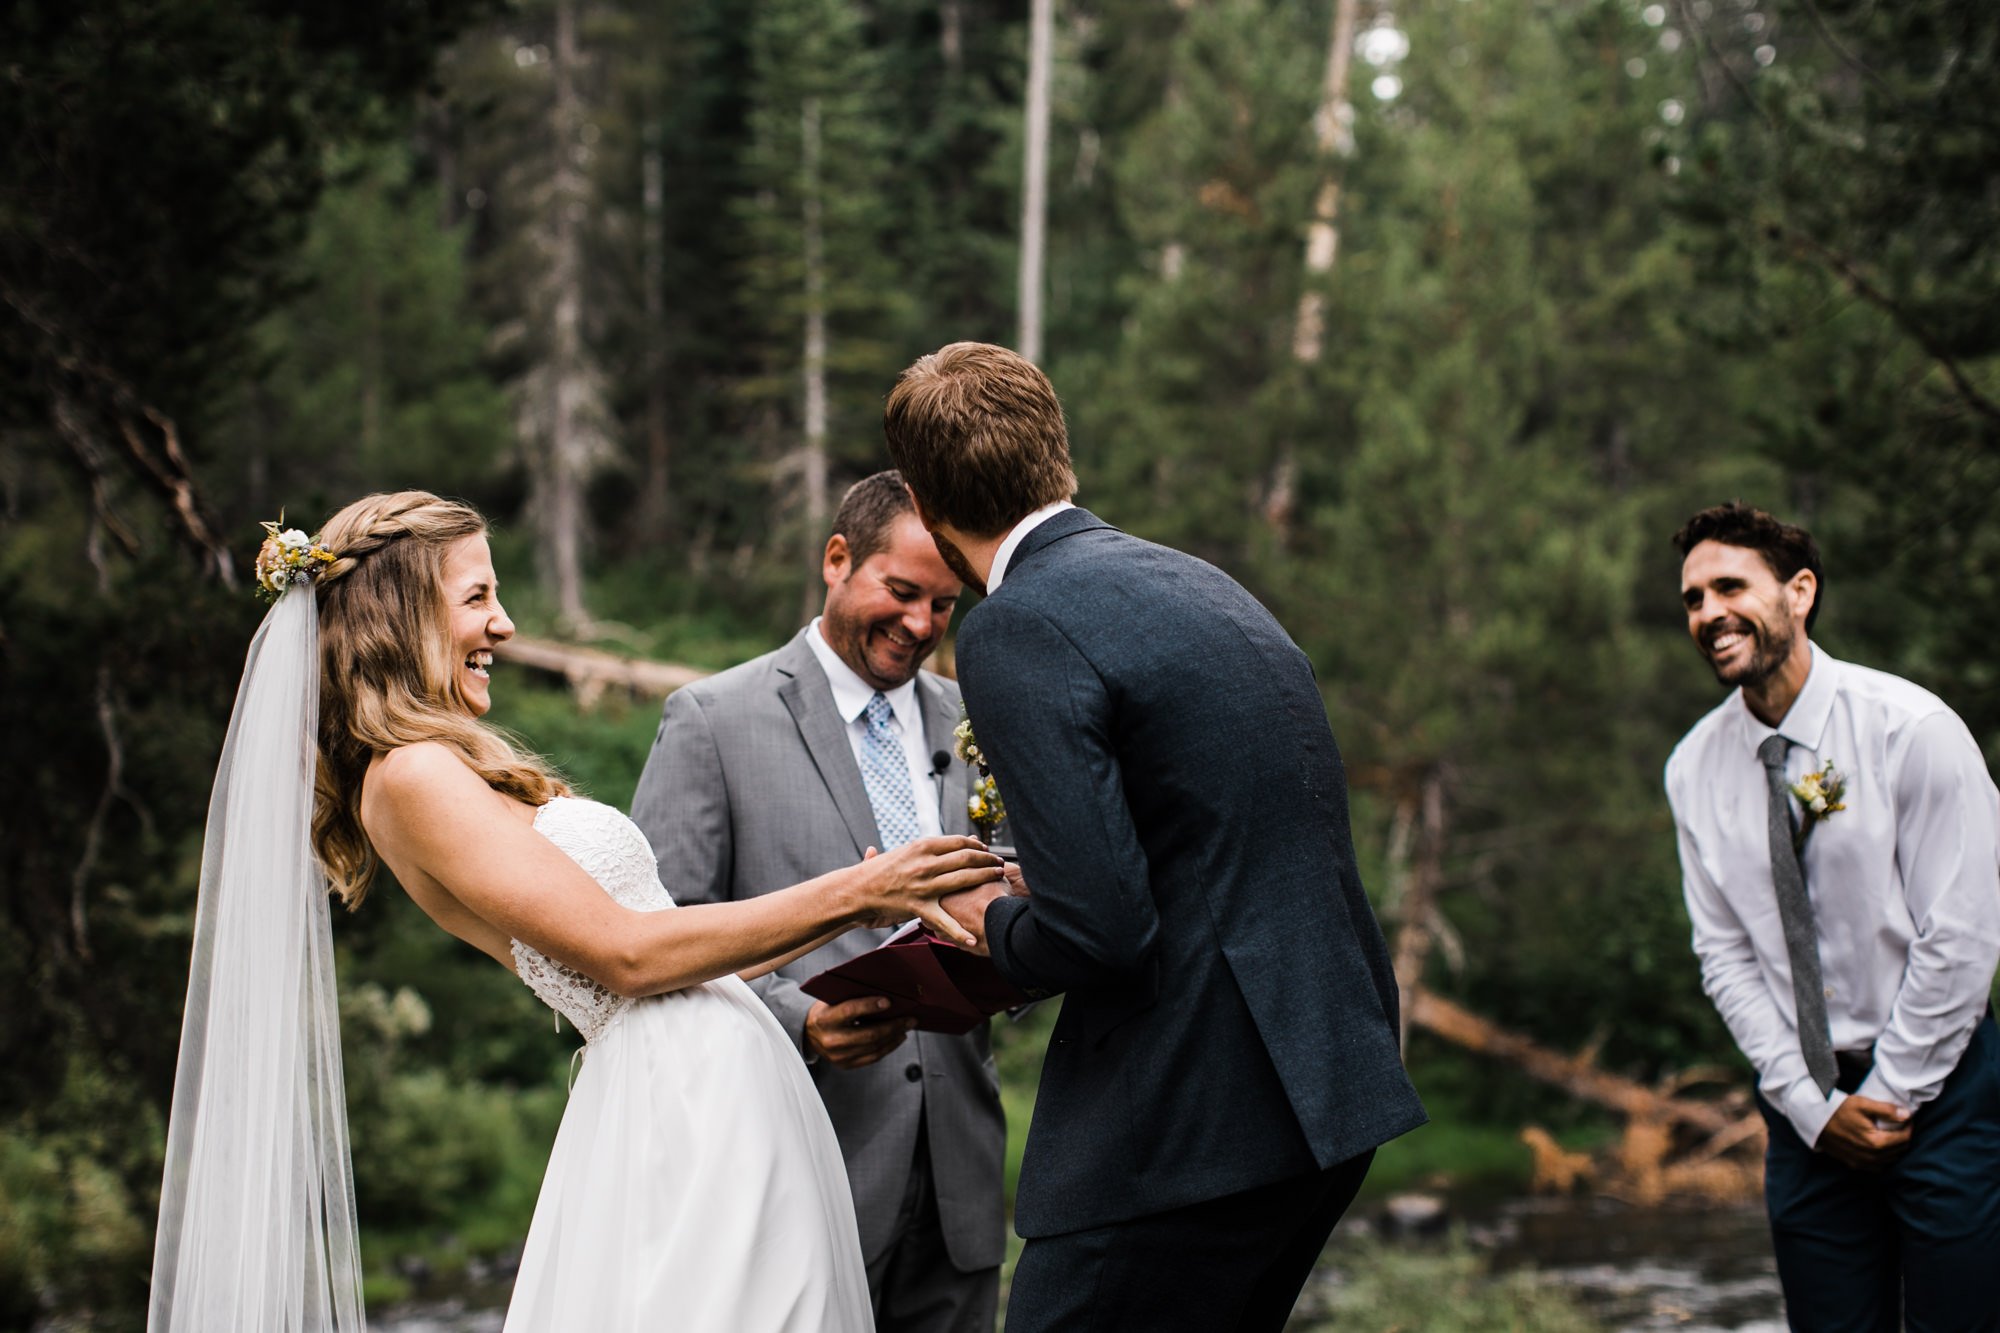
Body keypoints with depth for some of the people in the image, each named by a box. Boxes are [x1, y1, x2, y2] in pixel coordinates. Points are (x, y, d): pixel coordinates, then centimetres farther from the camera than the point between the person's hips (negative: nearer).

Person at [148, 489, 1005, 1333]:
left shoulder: (452, 773, 18)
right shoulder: (410, 777, -11)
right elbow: (627, 954, -14)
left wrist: (865, 914, 17)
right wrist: (851, 894, -11)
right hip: (685, 1100, -9)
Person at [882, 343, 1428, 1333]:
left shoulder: (1016, 633, -12)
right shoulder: (1202, 586, 15)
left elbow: (1100, 935, -19)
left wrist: (990, 921, 1)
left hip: (1192, 1130, -9)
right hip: (1329, 1096, 9)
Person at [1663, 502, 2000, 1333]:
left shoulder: (1911, 729, -10)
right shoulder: (1695, 767, 2)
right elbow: (1726, 954, 4)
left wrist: (1888, 1095, -9)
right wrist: (1811, 1104, -4)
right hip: (1805, 1102, 3)